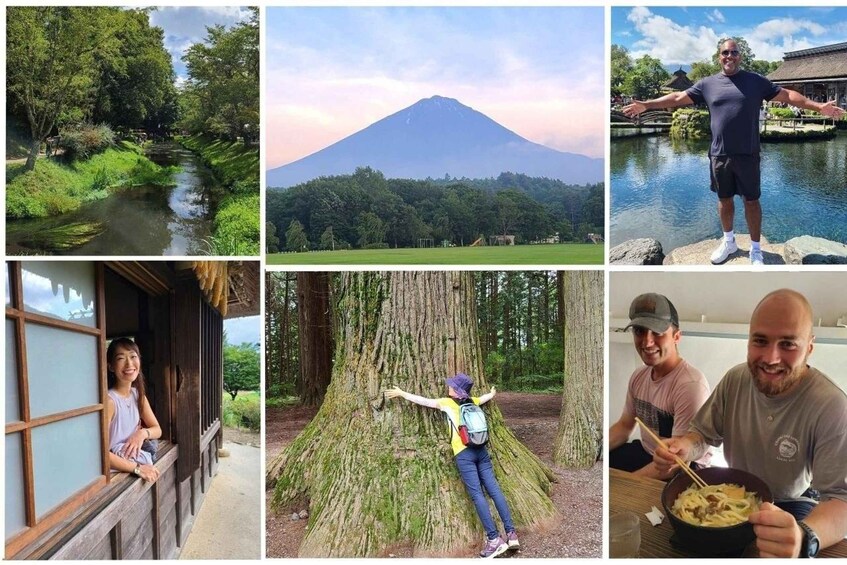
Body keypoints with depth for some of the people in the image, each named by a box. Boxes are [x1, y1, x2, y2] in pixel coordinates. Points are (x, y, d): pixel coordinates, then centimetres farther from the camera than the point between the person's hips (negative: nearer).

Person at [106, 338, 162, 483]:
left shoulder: (138, 395, 4)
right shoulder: (109, 400, -19)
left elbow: (157, 430, 12)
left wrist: (143, 433, -11)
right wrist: (137, 468, -23)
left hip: (139, 460, 7)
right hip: (117, 472, -7)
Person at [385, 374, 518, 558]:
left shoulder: (448, 403, 0)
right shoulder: (472, 401, 15)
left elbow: (423, 401, 5)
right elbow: (486, 397, 38)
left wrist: (401, 393, 16)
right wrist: (492, 393, 61)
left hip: (464, 454, -5)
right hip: (481, 450, 6)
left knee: (477, 495, -6)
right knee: (494, 490, 3)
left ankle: (495, 539, -10)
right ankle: (511, 533, 0)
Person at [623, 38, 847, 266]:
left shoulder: (756, 81, 2)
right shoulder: (707, 84, 6)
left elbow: (787, 95, 2)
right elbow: (678, 98, 6)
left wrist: (818, 106, -7)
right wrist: (646, 105, 0)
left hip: (747, 154, -2)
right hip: (719, 154, 2)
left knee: (751, 200, 5)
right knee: (724, 198, 14)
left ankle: (755, 249, 17)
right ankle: (729, 241, 33)